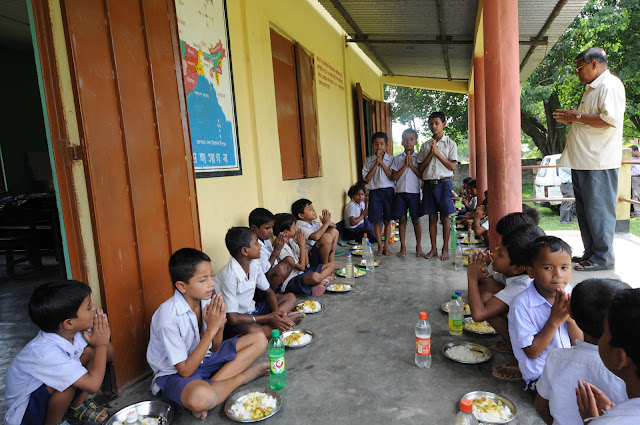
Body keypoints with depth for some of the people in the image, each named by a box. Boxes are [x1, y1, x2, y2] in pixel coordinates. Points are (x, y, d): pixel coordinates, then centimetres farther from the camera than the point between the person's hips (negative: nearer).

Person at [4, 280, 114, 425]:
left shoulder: (71, 331, -15)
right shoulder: (47, 352, -36)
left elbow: (109, 356, -4)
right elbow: (93, 384, -38)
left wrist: (102, 337, -25)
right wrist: (101, 344, -26)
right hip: (26, 412, -7)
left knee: (91, 350, -9)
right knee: (68, 378, -32)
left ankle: (78, 405, 9)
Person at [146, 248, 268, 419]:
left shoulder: (206, 301, -8)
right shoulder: (168, 317, -27)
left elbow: (214, 349, 3)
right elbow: (185, 370, -23)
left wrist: (220, 325, -19)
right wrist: (211, 329, -25)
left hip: (201, 359, 7)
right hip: (174, 374, -7)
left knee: (259, 340, -4)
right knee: (199, 397, -42)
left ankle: (211, 384, -14)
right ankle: (243, 376, -12)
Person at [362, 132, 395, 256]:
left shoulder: (391, 159, 2)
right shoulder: (369, 160, 6)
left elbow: (392, 176, -8)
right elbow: (367, 177, -4)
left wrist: (382, 163, -11)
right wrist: (376, 164, -9)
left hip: (388, 191, 0)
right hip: (374, 191, 1)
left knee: (387, 220, 5)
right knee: (377, 220, 2)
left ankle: (386, 246, 15)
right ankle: (380, 246, 12)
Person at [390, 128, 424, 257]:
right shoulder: (397, 158, 6)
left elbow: (422, 175, -6)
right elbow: (394, 177, -2)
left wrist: (411, 164, -11)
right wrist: (405, 165, -9)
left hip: (414, 192, -1)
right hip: (400, 192, 2)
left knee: (416, 220, 3)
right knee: (402, 220, 5)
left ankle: (419, 247, 15)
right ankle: (403, 247, 14)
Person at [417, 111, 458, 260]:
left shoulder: (450, 144, 3)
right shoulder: (425, 146, 11)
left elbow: (452, 166, -6)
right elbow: (420, 168, 6)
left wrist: (438, 153, -11)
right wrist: (430, 154, -6)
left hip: (443, 183, -3)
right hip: (429, 183, 3)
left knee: (445, 217, 0)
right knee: (432, 217, 6)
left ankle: (445, 249, 9)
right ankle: (433, 248, 14)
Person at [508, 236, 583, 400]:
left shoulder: (568, 295, -2)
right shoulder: (522, 304, -18)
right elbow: (532, 352, -16)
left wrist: (570, 318, -18)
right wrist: (554, 320, -23)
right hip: (540, 376, -5)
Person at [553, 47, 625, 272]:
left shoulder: (610, 85, -9)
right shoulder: (592, 89, 22)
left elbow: (611, 118, -22)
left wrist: (578, 116, -14)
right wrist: (571, 119, 15)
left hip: (599, 162, -10)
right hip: (583, 161, 10)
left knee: (598, 211, -5)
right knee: (584, 211, 12)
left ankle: (603, 258, 3)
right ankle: (590, 253, 21)